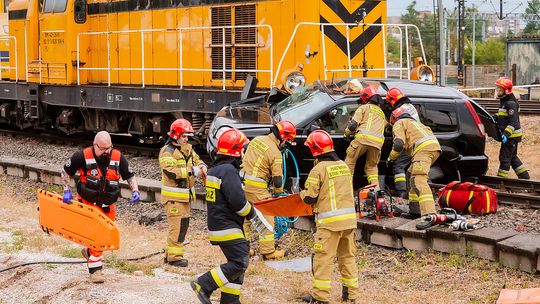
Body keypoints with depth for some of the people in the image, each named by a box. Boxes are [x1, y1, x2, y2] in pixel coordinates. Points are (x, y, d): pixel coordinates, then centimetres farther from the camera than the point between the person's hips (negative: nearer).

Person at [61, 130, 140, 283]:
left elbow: (130, 176, 5)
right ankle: (95, 270, -5)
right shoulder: (82, 156, -15)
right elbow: (66, 172, -1)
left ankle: (90, 251, 44)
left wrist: (135, 191, -11)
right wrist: (66, 191, -9)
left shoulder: (118, 157, -6)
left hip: (108, 205, 4)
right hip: (89, 203, -4)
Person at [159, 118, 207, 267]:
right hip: (173, 197, -9)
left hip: (185, 196, 9)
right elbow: (170, 172, -25)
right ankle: (174, 257, -3)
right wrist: (192, 171, -25)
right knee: (177, 226, -9)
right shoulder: (167, 151, -13)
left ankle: (169, 253, 25)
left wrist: (202, 167, -10)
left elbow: (196, 160, 15)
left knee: (184, 224, 14)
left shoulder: (187, 149, 14)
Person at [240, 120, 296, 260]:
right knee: (266, 218, 4)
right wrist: (277, 192, 6)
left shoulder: (257, 139, 6)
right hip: (257, 188, -8)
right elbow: (278, 180, -14)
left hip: (243, 181, 8)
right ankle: (268, 251, 8)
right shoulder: (276, 153, -16)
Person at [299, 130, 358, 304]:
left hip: (330, 221, -6)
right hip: (349, 218, 7)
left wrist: (302, 194, 11)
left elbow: (310, 198, -9)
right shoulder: (344, 165, 9)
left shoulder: (319, 169, -11)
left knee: (323, 258, 0)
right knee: (348, 256, 14)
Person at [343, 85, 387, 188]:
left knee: (350, 160, 8)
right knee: (372, 165, 17)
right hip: (378, 142, 5)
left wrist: (346, 133, 22)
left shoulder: (364, 108, 16)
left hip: (363, 138, -5)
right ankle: (376, 186, -1)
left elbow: (353, 124, 4)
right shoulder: (381, 113, 35)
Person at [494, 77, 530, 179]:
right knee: (512, 157, 18)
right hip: (511, 135, 11)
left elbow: (513, 122, -23)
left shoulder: (511, 104, -18)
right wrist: (495, 118, 9)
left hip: (511, 135, -11)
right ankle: (524, 176, 25)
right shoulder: (504, 102, 14)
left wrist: (506, 133, -31)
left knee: (505, 157, -5)